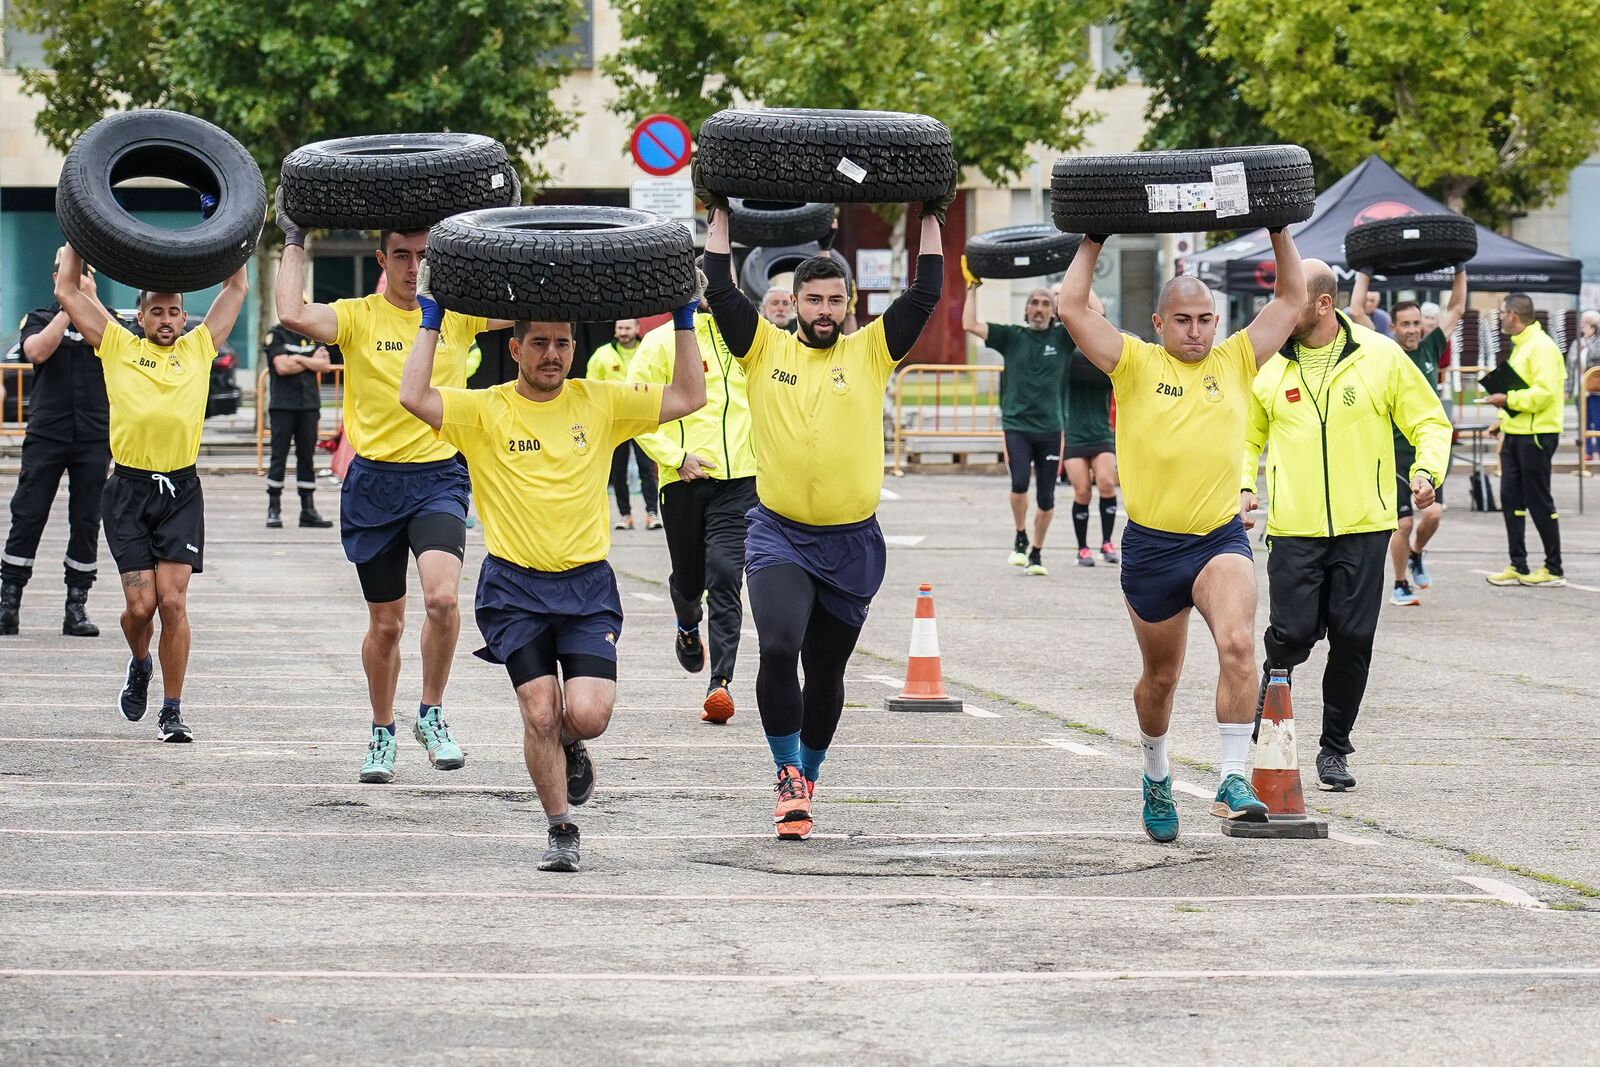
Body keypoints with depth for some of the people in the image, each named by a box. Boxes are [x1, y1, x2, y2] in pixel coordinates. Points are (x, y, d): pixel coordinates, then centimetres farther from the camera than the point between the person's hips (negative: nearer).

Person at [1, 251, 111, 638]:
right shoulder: (39, 318, 8)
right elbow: (37, 351, -12)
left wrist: (89, 298, -14)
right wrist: (68, 306, -12)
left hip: (94, 436, 1)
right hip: (46, 432, -1)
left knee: (86, 522, 2)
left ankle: (77, 606, 8)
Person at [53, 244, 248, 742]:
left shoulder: (198, 347, 10)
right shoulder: (118, 347, 7)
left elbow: (237, 288, 16)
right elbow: (67, 290, 7)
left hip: (181, 492, 1)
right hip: (130, 490, 0)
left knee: (173, 601, -7)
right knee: (140, 604, -4)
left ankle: (172, 710, 1)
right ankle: (140, 665, 29)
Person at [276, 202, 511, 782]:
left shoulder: (458, 312, 3)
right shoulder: (358, 317, -2)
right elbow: (292, 314, -19)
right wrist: (295, 242, -8)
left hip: (440, 477, 0)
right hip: (375, 480, 0)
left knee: (442, 597, -24)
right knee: (385, 623, 10)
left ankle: (432, 715, -3)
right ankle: (382, 733, 32)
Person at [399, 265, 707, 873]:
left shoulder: (601, 404, 6)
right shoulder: (485, 411, -1)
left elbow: (688, 396, 5)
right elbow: (414, 397, -16)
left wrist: (683, 321, 2)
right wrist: (430, 320, -11)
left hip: (588, 584, 1)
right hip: (515, 588, -1)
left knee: (587, 715, -12)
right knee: (540, 714, -9)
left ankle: (570, 750, 25)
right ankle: (561, 831, 9)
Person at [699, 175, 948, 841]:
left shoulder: (870, 352, 4)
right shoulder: (765, 350, 3)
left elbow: (925, 296, 0)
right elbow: (721, 293, -3)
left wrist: (931, 219, 4)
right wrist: (719, 218, 2)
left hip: (851, 542, 1)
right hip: (778, 535, -1)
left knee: (826, 672, 11)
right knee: (778, 648, -22)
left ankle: (807, 778, 29)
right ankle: (789, 775, -6)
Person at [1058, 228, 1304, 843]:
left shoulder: (1235, 361, 7)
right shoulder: (1136, 364, 0)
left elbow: (1291, 300, 11)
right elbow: (1072, 309, -8)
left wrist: (1280, 232, 7)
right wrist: (1092, 243, -1)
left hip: (1221, 539, 0)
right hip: (1151, 544, 0)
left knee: (1238, 643, -26)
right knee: (1161, 676, 15)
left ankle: (1233, 781, -28)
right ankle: (1156, 776, 41)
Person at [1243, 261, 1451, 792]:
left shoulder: (1381, 356, -1)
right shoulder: (1267, 365, 3)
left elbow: (1429, 421, 6)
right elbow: (1246, 434, 16)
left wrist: (1426, 470, -11)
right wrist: (1242, 485, 0)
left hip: (1363, 528, 0)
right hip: (1294, 529, 0)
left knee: (1352, 639, 0)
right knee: (1292, 633, -10)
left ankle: (1334, 748, 15)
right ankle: (1266, 709, 20)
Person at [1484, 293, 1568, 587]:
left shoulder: (1541, 347, -15)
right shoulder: (1519, 347, 16)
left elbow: (1545, 392, -24)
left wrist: (1509, 400, -20)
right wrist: (1504, 417, 12)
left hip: (1537, 435, -10)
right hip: (1516, 434, 10)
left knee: (1539, 501, -3)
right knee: (1511, 498, 9)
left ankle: (1554, 569, 4)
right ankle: (1518, 566, 14)